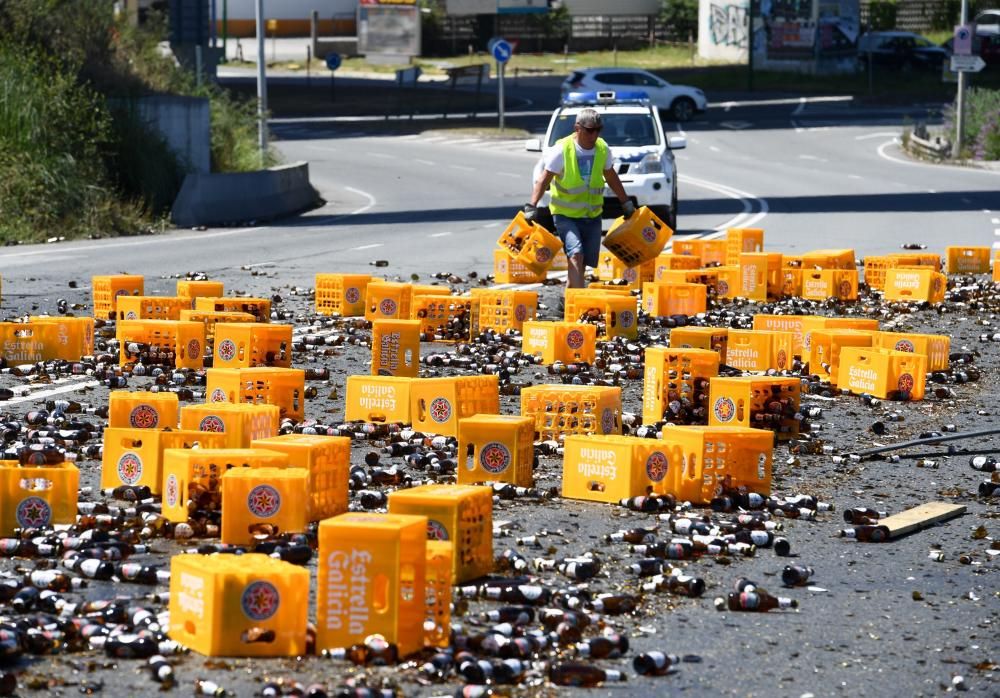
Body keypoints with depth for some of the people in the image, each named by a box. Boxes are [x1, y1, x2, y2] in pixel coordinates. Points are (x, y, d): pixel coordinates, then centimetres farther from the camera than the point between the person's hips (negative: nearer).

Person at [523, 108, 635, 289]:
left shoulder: (603, 149, 0)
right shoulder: (562, 150, -14)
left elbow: (611, 178, 16)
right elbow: (544, 179, -12)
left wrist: (627, 203, 20)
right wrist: (531, 206, -23)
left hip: (592, 215, 5)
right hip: (565, 214, -5)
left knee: (583, 262, 6)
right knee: (576, 254, -23)